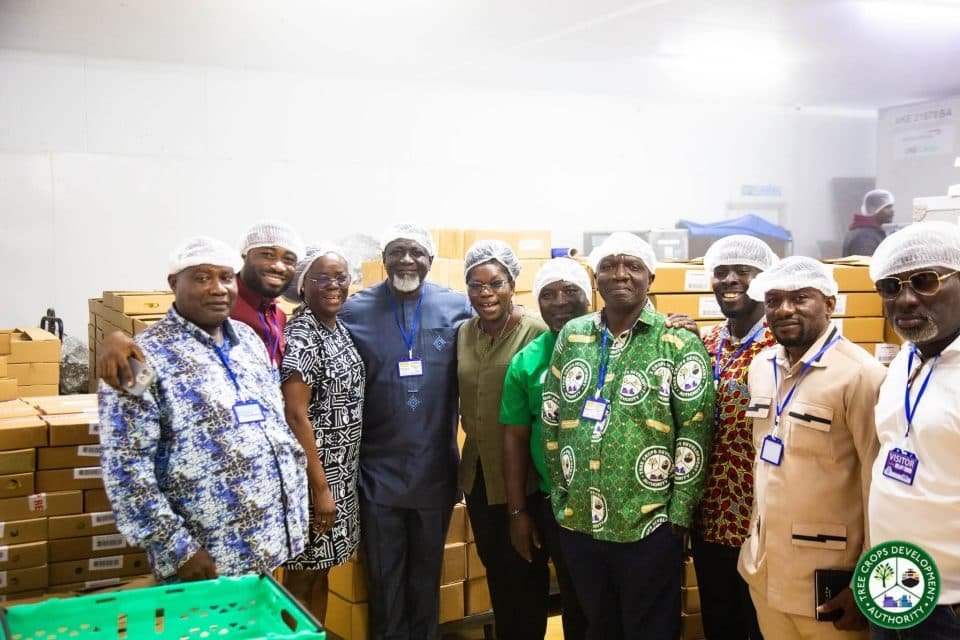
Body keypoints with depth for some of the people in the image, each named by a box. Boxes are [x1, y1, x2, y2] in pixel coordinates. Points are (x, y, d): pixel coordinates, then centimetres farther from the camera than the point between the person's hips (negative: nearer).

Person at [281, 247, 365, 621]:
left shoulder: (339, 328, 8)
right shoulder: (299, 337, -18)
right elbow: (295, 416, -21)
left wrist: (338, 480, 13)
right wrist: (320, 488, -21)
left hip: (342, 470, 8)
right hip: (313, 474, -8)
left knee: (320, 569, 18)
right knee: (301, 575, 5)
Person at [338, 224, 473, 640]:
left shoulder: (457, 307, -3)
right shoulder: (355, 310, -6)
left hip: (436, 470, 1)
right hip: (378, 471, -1)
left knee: (427, 572, 18)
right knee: (384, 577, 13)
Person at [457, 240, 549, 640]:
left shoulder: (536, 332, -14)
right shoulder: (464, 333, 4)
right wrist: (471, 434, 13)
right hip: (477, 471, 6)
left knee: (526, 570, 11)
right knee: (494, 566, 20)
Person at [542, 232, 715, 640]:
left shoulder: (679, 343, -5)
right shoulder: (572, 336, 6)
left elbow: (695, 432, -8)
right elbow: (551, 419, 11)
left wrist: (679, 514, -10)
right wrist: (560, 493, 8)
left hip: (648, 526, -4)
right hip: (576, 522, 4)